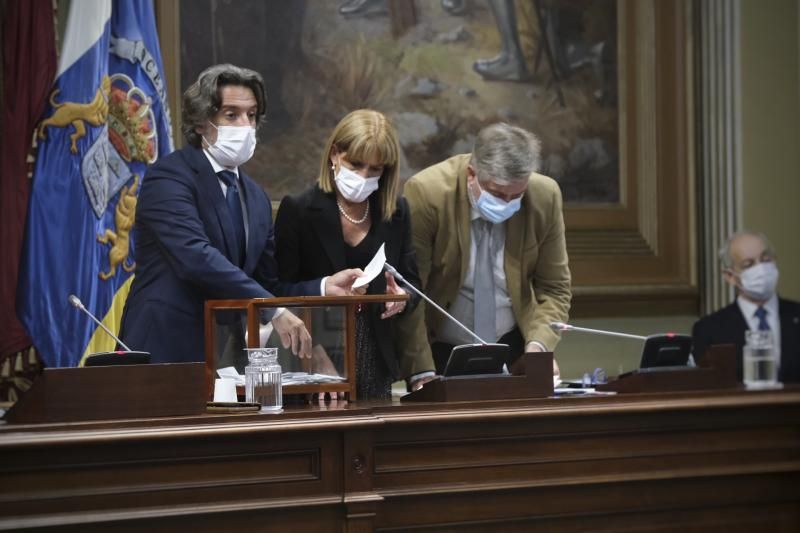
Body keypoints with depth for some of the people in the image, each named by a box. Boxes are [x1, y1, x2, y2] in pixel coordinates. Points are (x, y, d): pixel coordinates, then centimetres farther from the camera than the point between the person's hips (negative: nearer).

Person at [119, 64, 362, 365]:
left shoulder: (256, 198, 17)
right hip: (166, 351, -7)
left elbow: (267, 286, 16)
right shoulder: (169, 177, -8)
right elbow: (195, 257, -24)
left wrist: (324, 288, -2)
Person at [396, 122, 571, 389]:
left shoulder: (545, 197, -10)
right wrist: (422, 372, -23)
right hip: (440, 353, -2)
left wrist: (538, 344, -17)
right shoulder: (426, 193, -19)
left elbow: (554, 288, 0)